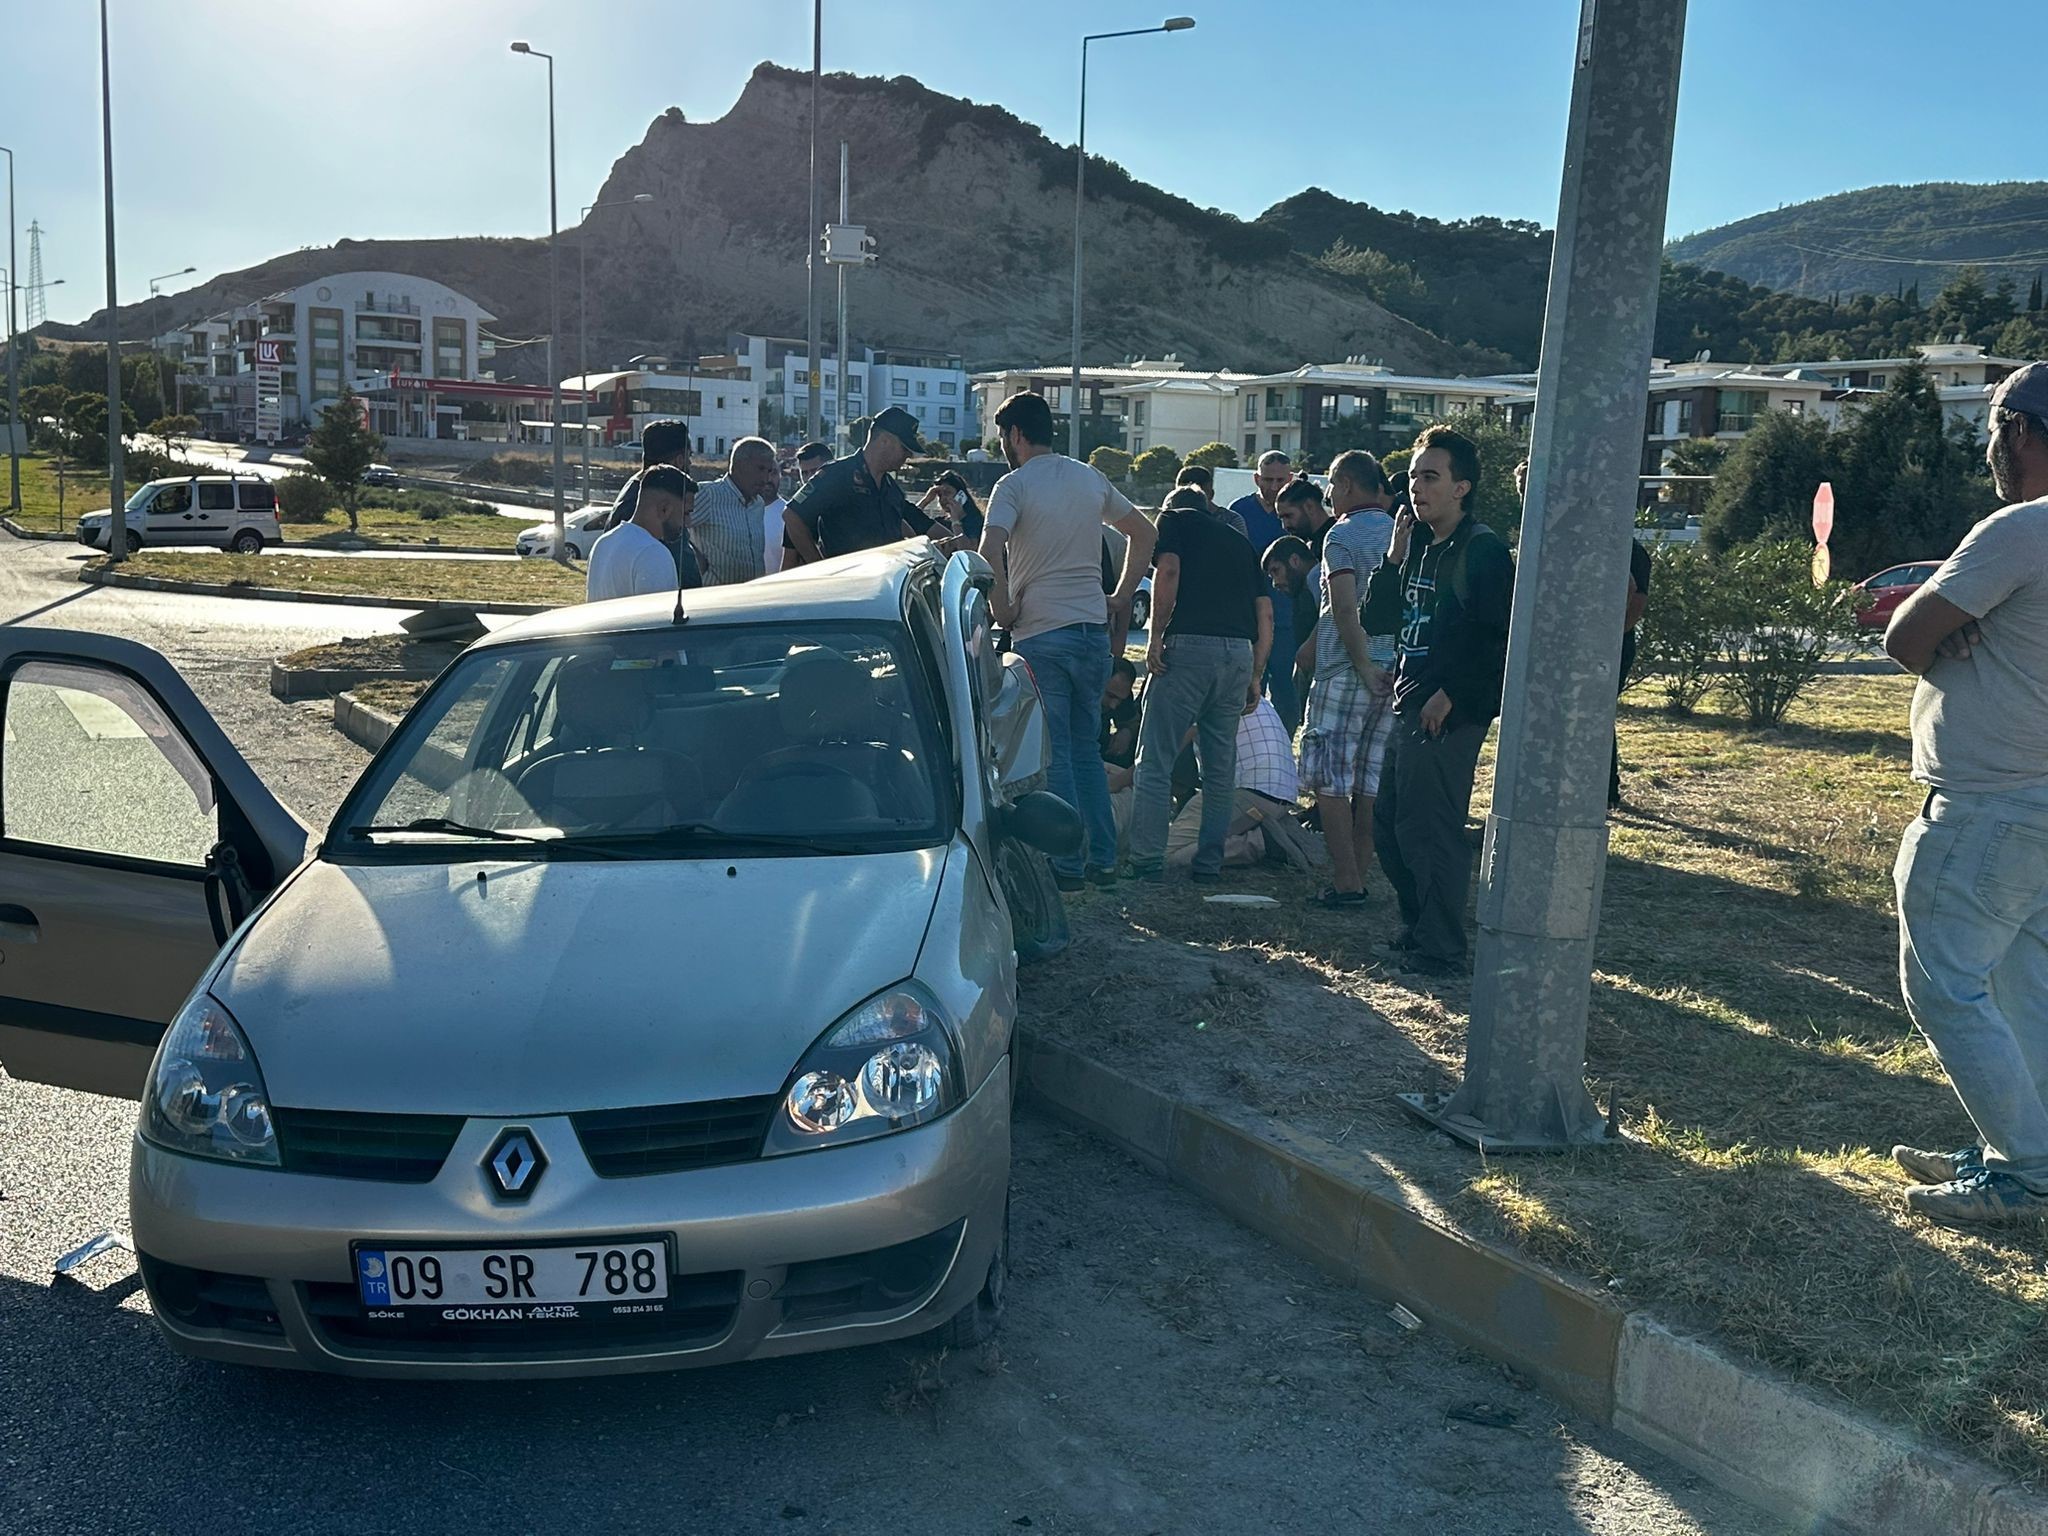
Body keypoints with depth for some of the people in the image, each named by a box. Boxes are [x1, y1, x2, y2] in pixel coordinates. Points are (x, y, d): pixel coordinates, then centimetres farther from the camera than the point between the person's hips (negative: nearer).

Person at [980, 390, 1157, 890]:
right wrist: (1122, 597, 19)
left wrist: (1002, 607, -9)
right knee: (1085, 750, 16)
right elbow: (1143, 533, 20)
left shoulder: (1014, 485, -8)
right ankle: (1103, 858, 17)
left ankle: (1069, 865, 5)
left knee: (1052, 755, 2)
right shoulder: (1091, 478, 11)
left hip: (1040, 634, -6)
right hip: (1094, 631, 6)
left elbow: (990, 552, -23)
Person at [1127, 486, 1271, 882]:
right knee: (1220, 767, 13)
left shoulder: (1174, 520, 14)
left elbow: (1167, 572, -8)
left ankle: (1147, 863, -5)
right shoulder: (1239, 541, 27)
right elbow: (1265, 615, 18)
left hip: (1189, 645, -5)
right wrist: (1255, 676, 18)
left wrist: (1156, 636, -6)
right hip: (1240, 652, 5)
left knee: (1155, 761, -1)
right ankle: (1210, 863, 15)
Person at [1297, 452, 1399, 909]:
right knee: (1371, 781, 10)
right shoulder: (1400, 534, 14)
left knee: (1329, 776, -3)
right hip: (1392, 673, 7)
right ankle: (1358, 878, 13)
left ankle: (1346, 882, -7)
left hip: (1347, 670, -7)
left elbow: (1344, 609, -17)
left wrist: (1364, 666, -16)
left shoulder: (1342, 534, -7)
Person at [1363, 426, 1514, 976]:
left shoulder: (1481, 549, -10)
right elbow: (1379, 619, 13)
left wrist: (1451, 696, -19)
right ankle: (1418, 928, 28)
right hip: (1410, 706, 9)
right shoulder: (1420, 545, 15)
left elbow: (1501, 638, -18)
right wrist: (1395, 555, 2)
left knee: (1429, 829, -6)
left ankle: (1440, 950, 4)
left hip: (1449, 714, -9)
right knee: (1389, 824, 15)